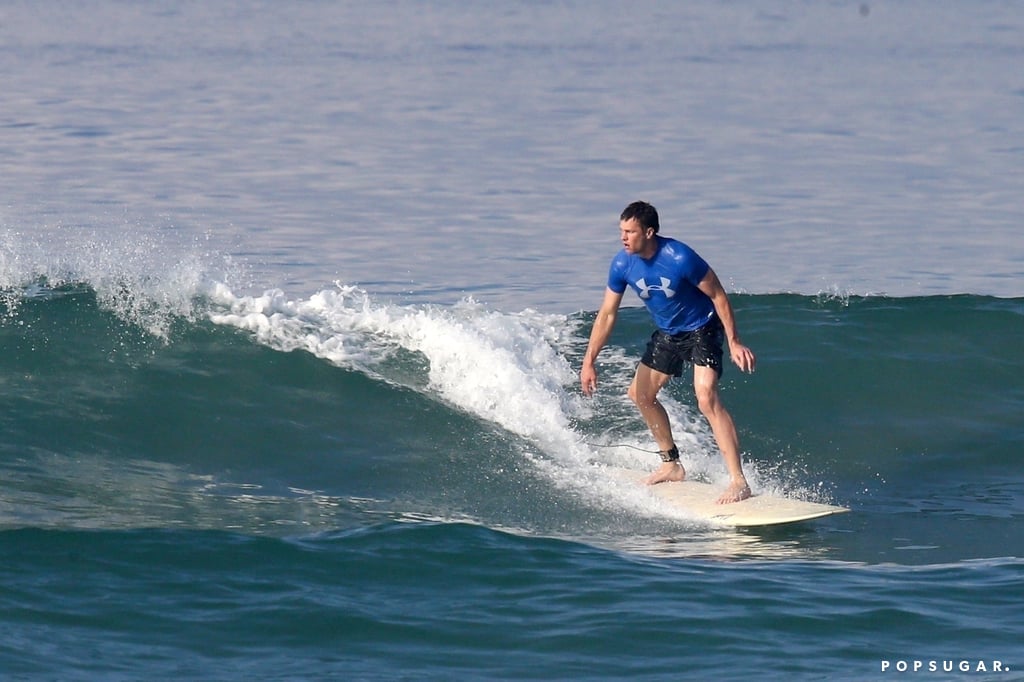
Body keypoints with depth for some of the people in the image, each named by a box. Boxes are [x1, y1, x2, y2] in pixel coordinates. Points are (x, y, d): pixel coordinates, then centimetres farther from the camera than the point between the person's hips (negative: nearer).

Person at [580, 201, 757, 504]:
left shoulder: (680, 258, -30)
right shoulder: (622, 265, -13)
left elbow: (718, 296, -19)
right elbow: (607, 314, -3)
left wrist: (734, 343, -20)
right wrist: (589, 362, -6)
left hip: (701, 330, -7)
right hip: (667, 334, 7)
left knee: (706, 398, -24)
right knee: (640, 394, 15)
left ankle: (739, 482, -28)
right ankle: (671, 465, 34)